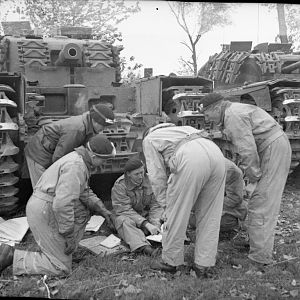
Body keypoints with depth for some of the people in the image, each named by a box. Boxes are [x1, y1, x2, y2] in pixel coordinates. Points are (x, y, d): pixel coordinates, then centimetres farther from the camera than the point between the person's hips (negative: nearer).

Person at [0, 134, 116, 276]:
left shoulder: (78, 159, 12)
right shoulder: (76, 166, -21)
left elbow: (83, 192, 21)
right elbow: (62, 204, -29)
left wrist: (102, 210, 9)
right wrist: (70, 236, -19)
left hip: (43, 207, 10)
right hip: (45, 214, -10)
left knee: (87, 209, 23)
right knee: (61, 268, -2)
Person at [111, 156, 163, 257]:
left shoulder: (149, 180, -5)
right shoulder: (119, 185, -16)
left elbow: (155, 204, -5)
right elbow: (125, 210, -22)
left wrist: (155, 223, -23)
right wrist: (146, 224, -32)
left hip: (147, 215, 5)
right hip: (127, 216, -4)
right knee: (125, 221, -37)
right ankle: (144, 247, -53)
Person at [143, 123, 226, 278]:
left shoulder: (149, 139, 24)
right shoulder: (177, 130, 43)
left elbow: (157, 175, 14)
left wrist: (165, 205, 21)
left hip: (192, 159, -7)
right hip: (217, 153, 7)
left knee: (175, 214, 9)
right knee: (210, 216, 15)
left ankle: (170, 262, 23)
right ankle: (204, 264, 21)